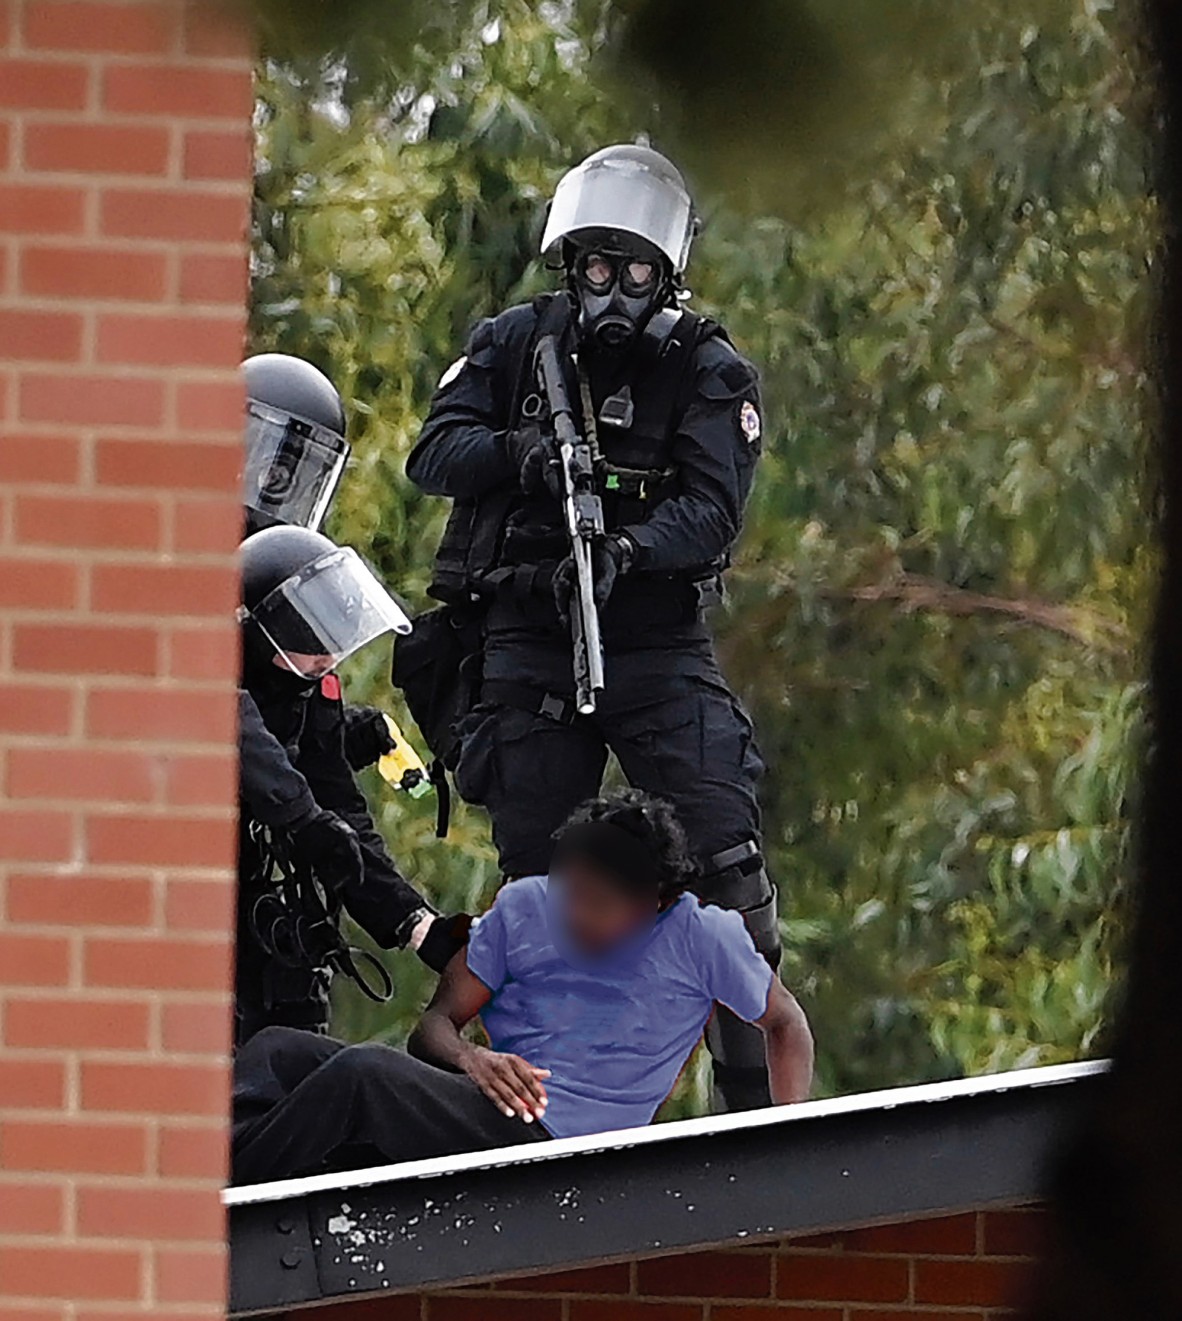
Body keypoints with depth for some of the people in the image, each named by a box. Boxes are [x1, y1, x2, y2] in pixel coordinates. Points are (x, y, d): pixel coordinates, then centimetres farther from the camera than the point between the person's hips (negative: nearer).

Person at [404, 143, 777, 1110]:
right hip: (529, 648, 2)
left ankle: (756, 1094, -8)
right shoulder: (515, 346, 7)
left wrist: (628, 551, -31)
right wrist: (519, 454, -23)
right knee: (538, 877, 4)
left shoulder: (706, 371, 1)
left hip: (659, 643, -2)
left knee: (721, 856, -12)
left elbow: (714, 509, -12)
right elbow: (433, 455, -3)